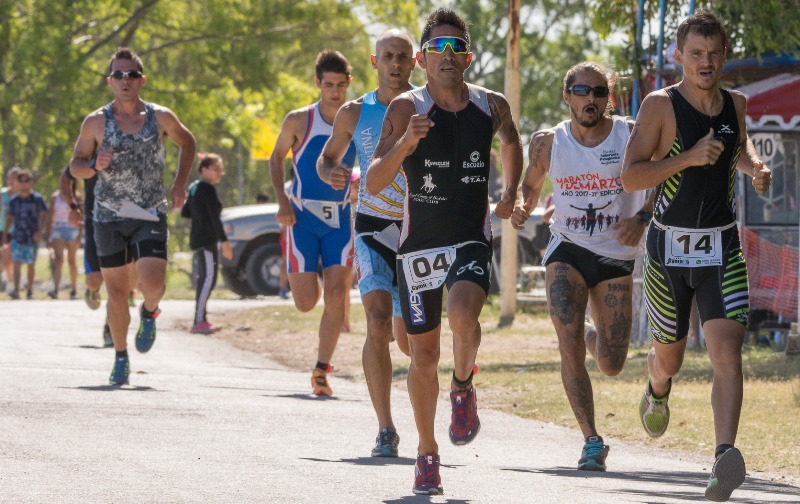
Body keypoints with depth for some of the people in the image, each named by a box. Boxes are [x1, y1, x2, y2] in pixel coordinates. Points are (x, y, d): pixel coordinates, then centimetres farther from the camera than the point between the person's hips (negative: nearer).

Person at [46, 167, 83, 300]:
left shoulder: (76, 197, 5)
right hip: (58, 230, 0)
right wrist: (48, 235, 5)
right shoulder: (55, 197, 7)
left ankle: (74, 290, 19)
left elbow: (81, 216, 5)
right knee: (58, 258, -17)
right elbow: (50, 217, 8)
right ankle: (55, 289, -28)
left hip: (73, 230, 0)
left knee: (71, 260, 8)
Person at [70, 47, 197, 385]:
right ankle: (121, 357, 20)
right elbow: (75, 164, 6)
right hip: (109, 217, 1)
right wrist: (94, 166, -17)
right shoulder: (96, 122, -1)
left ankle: (149, 313, 20)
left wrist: (180, 184, 7)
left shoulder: (161, 118, 0)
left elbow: (187, 143, 19)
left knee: (152, 283, -17)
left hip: (150, 216, -1)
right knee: (116, 290, 3)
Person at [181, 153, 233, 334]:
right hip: (207, 239, -10)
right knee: (209, 278, -14)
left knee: (204, 278, 14)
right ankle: (198, 322, -21)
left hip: (197, 239, 10)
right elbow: (214, 217, -18)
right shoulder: (207, 189, -13)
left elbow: (185, 212, 19)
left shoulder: (193, 187, 15)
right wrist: (225, 241, -19)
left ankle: (202, 320, 16)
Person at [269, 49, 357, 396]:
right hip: (303, 217, -2)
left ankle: (321, 370, -3)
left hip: (340, 218, 2)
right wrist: (282, 201, -4)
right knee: (306, 303, -5)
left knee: (336, 295, -12)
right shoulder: (299, 121, -6)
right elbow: (277, 157, 8)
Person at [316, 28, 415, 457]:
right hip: (373, 229, 0)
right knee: (378, 325, -19)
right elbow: (327, 157, 16)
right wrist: (331, 173, -7)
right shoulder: (354, 113, 2)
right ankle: (385, 429, -14)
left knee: (407, 337, 7)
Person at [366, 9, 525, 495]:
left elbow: (511, 141, 26)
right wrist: (405, 144, -30)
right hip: (420, 242, 0)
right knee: (424, 354, 6)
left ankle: (464, 387, 1)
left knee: (464, 314, -30)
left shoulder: (492, 105, 0)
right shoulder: (407, 108, -8)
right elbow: (374, 183, -14)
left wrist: (510, 192, 13)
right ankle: (427, 452, 25)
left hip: (472, 240, 0)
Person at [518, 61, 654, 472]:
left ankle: (594, 338, 41)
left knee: (611, 365, 3)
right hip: (567, 251, 0)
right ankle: (592, 441, -8)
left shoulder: (631, 136, -7)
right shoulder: (548, 142, 0)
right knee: (570, 349, -18)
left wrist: (642, 218, -16)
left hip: (615, 256, 0)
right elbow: (530, 185, 15)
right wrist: (520, 209, -7)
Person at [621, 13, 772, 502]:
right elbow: (630, 177, -14)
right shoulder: (661, 105, -9)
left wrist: (754, 167, 6)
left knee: (727, 350, -18)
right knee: (669, 354, 16)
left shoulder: (736, 104, 4)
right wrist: (688, 157, -24)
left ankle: (725, 456, -28)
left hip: (722, 247, 2)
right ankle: (658, 390, 53)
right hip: (670, 246, -2)